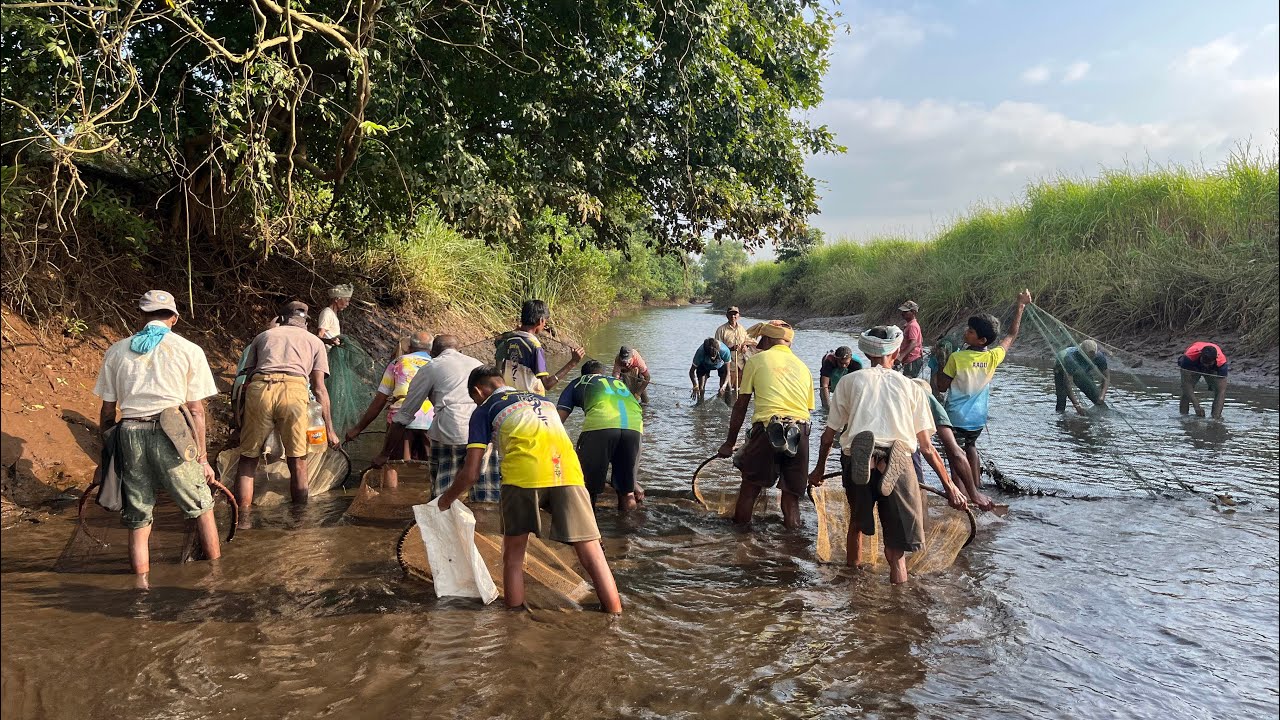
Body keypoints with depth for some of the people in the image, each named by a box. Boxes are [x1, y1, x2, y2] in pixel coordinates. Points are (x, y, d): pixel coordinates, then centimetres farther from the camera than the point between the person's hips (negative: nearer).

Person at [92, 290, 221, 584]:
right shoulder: (189, 350, 5)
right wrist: (202, 457, 7)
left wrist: (108, 453, 22)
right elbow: (196, 410, 3)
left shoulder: (116, 351, 13)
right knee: (202, 508, 12)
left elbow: (107, 411, 13)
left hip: (128, 438, 3)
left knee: (138, 521, 13)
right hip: (171, 435, -3)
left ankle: (142, 587, 18)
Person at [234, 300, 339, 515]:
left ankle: (242, 521, 9)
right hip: (294, 390, -1)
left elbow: (247, 378, 27)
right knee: (297, 461, 8)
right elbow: (319, 389, 19)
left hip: (259, 389, 1)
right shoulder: (315, 341, 28)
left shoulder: (262, 336, 32)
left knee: (248, 458, 12)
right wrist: (329, 429, 19)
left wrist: (240, 423, 30)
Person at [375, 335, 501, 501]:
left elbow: (404, 416, 18)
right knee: (487, 501, 5)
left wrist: (384, 455, 25)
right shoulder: (478, 364, 28)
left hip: (451, 432, -3)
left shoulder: (430, 368, 17)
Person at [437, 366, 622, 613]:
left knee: (513, 556, 16)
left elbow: (470, 474, 18)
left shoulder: (485, 410, 23)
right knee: (592, 555, 6)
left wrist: (447, 498, 37)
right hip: (568, 471, 3)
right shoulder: (541, 400, 36)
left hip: (524, 474, -3)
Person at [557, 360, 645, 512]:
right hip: (634, 425, 3)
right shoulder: (620, 383, 42)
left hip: (600, 424, -3)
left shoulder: (578, 382, 33)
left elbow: (559, 418, 22)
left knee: (586, 489, 13)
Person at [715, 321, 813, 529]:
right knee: (792, 495, 13)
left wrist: (729, 443, 18)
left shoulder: (757, 360, 11)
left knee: (750, 488, 12)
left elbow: (740, 406, 11)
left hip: (767, 428, -3)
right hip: (800, 431, 3)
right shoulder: (803, 367, 22)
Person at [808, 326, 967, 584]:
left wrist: (819, 468, 32)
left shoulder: (850, 381, 14)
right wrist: (949, 486, 22)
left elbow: (828, 434, 17)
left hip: (856, 459, 1)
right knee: (896, 548, 7)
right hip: (898, 463, -1)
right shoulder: (912, 388, 16)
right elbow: (927, 447, 14)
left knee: (857, 521, 28)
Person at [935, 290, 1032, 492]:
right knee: (971, 446, 26)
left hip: (956, 417, -4)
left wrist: (940, 365, 0)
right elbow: (1012, 335, 7)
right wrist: (1020, 306, 13)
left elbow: (942, 387, -13)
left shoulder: (956, 358, -22)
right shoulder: (993, 357, -10)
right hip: (978, 417, 5)